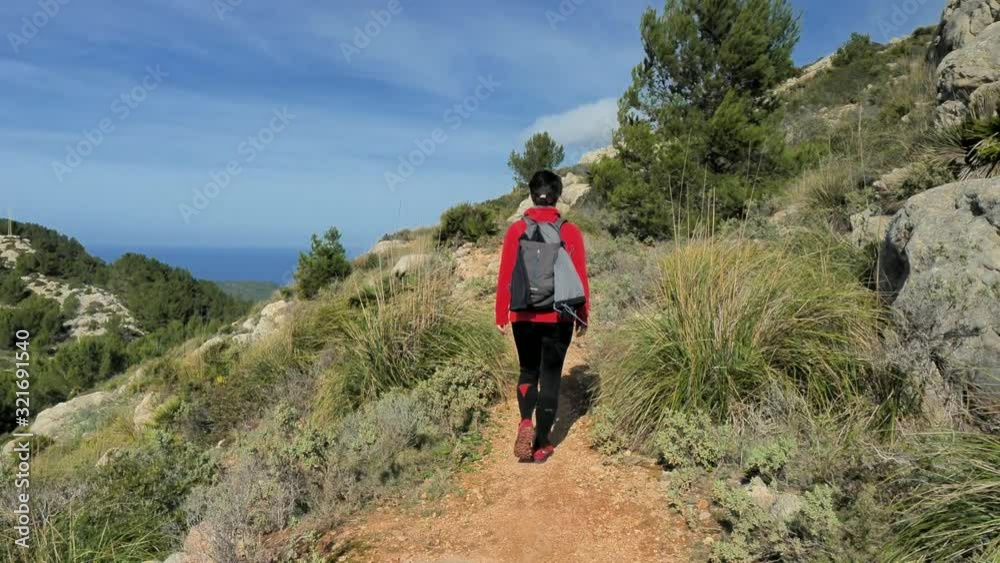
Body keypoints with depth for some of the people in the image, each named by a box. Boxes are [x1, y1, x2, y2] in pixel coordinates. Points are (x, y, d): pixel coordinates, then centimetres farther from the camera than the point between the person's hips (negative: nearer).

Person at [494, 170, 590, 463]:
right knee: (550, 377, 10)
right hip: (558, 318, -1)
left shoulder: (516, 230, -3)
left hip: (523, 317, 1)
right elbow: (580, 277, -2)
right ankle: (542, 444, 15)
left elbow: (505, 276, -3)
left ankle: (525, 423, -4)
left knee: (528, 371, 19)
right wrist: (582, 315, 8)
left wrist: (501, 315, 6)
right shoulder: (570, 231, -4)